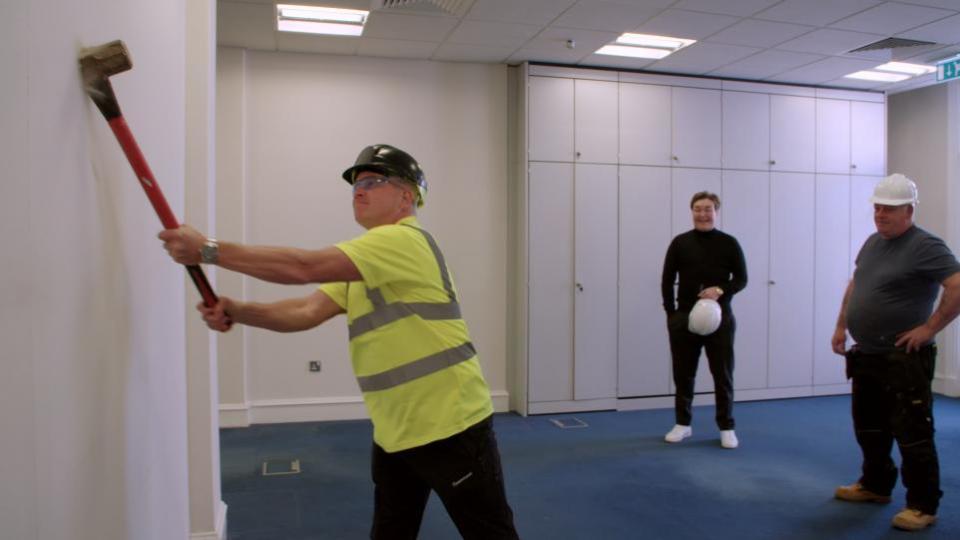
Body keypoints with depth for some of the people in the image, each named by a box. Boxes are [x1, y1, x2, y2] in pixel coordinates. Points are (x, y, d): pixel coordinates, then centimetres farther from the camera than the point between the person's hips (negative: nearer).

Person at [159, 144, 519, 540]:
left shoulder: (405, 241, -18)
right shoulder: (363, 264, 14)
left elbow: (305, 267, -25)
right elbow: (307, 311, 1)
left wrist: (209, 250, -20)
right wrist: (237, 311, -14)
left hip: (451, 428, -9)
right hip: (393, 435, 9)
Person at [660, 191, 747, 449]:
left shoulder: (729, 243, 2)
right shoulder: (680, 242, 3)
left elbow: (741, 279, 2)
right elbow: (667, 280, 5)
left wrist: (721, 290, -17)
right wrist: (670, 313, -1)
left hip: (719, 318, -1)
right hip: (684, 318, 1)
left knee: (722, 374, 4)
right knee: (683, 373, 9)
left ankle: (726, 427, 16)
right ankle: (683, 423, 23)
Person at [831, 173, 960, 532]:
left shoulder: (925, 247, -15)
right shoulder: (872, 242, 11)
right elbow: (854, 285, 22)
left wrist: (930, 328, -21)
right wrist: (841, 326, 17)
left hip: (904, 360, -8)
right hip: (866, 355, 9)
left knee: (912, 434, -1)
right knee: (869, 428, 19)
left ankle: (923, 506, 12)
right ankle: (875, 485, 36)